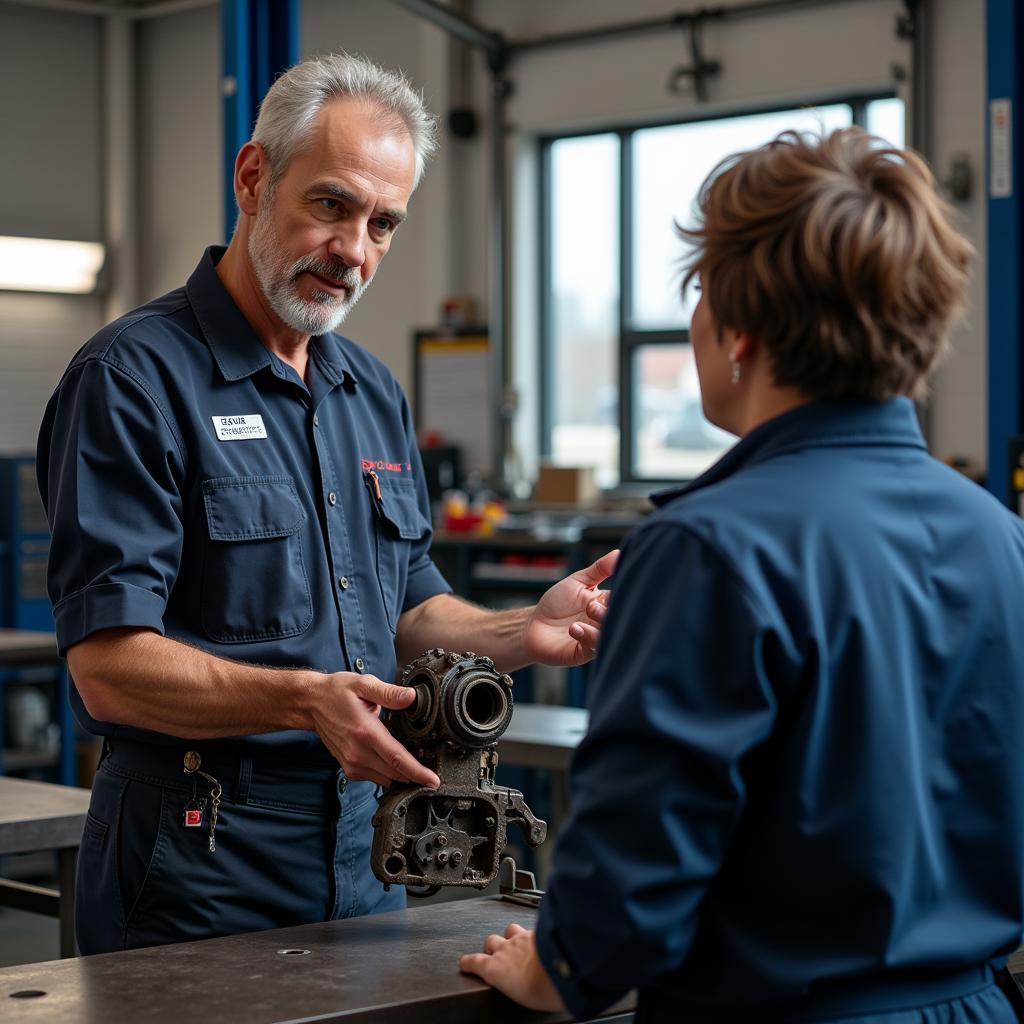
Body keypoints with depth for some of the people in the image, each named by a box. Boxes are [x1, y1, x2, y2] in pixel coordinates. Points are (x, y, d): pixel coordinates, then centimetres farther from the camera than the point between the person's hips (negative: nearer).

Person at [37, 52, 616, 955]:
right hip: (202, 860, -7)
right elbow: (110, 668, -19)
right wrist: (305, 700, -32)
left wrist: (524, 634, -2)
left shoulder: (375, 393, 13)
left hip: (363, 850, 7)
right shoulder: (135, 378, -12)